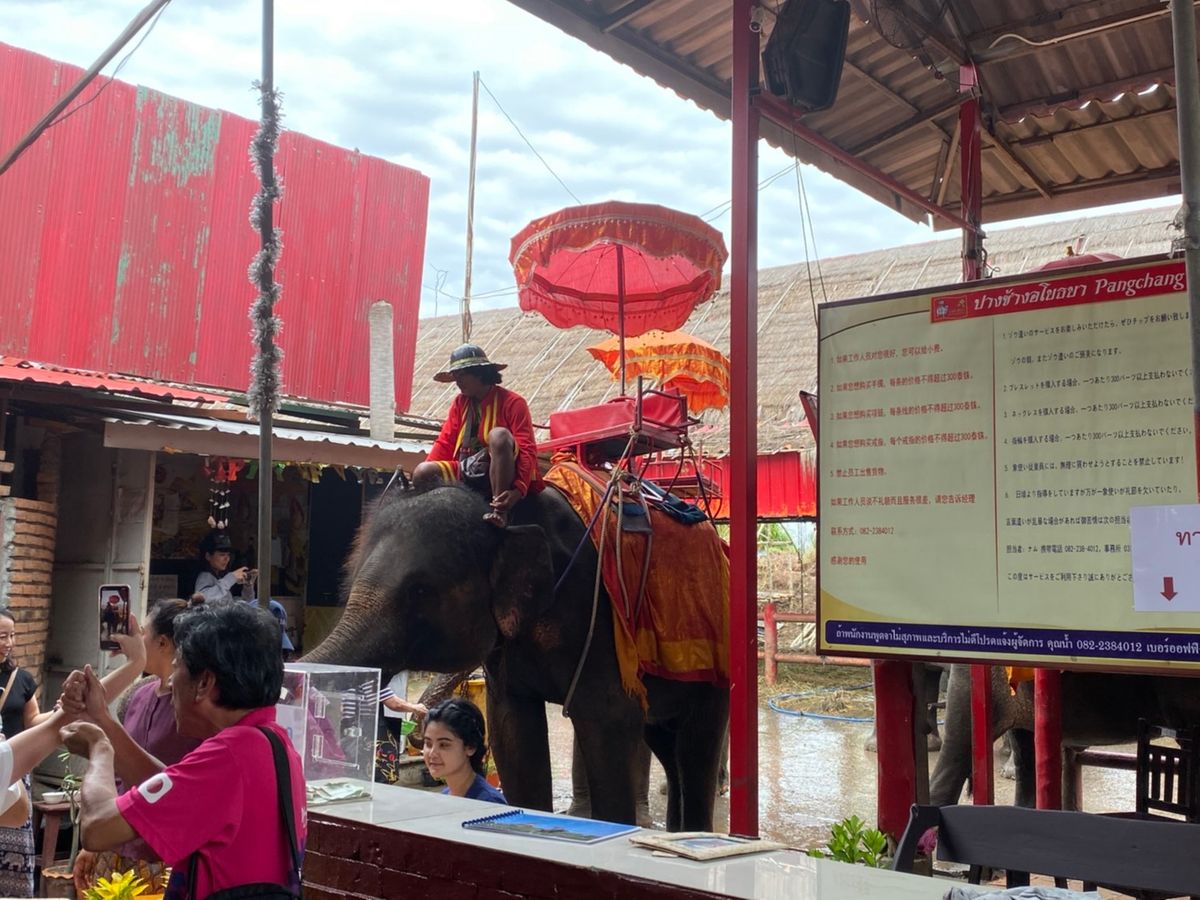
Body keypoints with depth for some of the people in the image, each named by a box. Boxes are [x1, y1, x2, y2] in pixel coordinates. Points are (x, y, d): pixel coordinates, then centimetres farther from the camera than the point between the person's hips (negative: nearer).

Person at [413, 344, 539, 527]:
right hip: (465, 474, 5)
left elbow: (527, 449, -12)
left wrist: (518, 490, -27)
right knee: (421, 473, -18)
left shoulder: (512, 402, -4)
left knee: (499, 434, -33)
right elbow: (444, 443, 11)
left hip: (500, 473, -5)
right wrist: (427, 474, -6)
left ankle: (499, 509, -31)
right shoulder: (460, 403, 13)